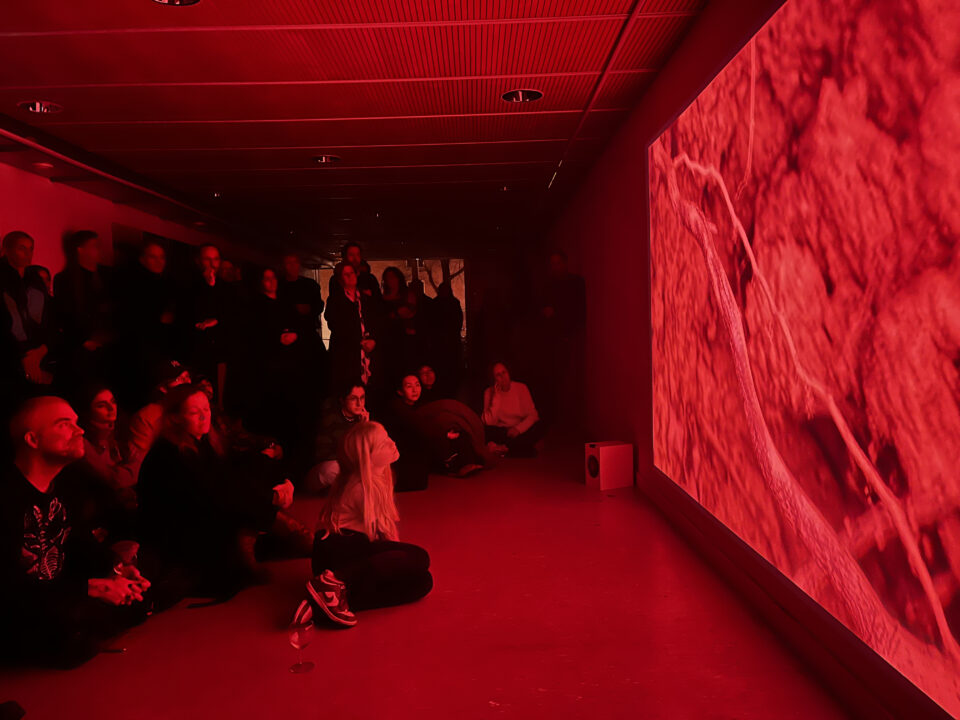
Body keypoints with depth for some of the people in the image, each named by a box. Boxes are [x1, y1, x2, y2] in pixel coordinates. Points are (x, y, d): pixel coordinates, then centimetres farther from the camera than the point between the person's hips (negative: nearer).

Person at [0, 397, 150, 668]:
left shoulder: (62, 482, 3)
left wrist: (115, 567, -5)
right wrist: (91, 588, -27)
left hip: (64, 594, 8)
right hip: (23, 618, -8)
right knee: (73, 636, -36)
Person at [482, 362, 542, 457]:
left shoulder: (521, 388, -4)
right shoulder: (489, 392, -5)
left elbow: (532, 415, -6)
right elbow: (490, 422, -15)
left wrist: (518, 428, -24)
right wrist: (496, 396, -21)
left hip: (519, 432, 1)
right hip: (500, 431, -1)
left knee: (536, 428, -29)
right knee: (486, 431, -30)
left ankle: (504, 448, -22)